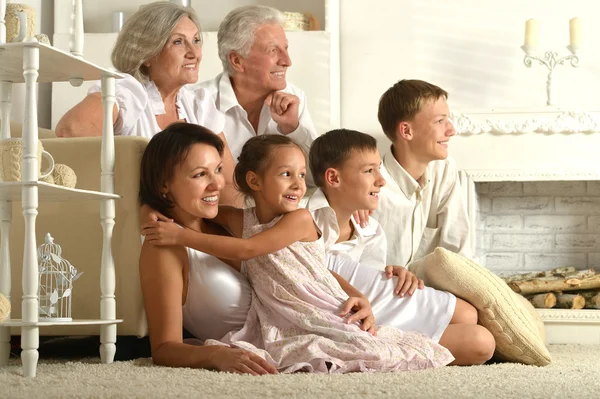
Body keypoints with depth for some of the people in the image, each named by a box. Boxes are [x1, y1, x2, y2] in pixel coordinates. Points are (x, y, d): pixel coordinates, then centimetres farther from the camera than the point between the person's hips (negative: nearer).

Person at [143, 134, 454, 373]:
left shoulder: (300, 220, -7)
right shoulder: (240, 220, 10)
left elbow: (246, 249, -15)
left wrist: (181, 235, -16)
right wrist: (176, 192, 7)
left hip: (329, 316, -3)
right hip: (284, 330, 3)